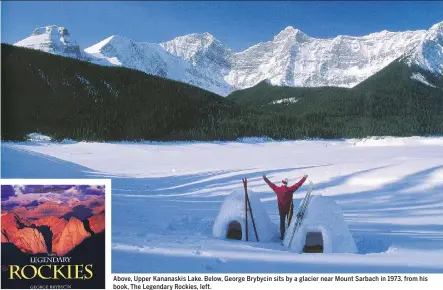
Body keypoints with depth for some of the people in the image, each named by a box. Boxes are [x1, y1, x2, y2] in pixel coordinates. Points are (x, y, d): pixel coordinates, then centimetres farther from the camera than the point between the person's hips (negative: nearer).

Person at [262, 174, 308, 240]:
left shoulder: (277, 189, -12)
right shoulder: (290, 189, -18)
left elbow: (270, 184, 0)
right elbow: (298, 184, -13)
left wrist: (265, 178, 13)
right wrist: (304, 178, -3)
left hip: (281, 209, 2)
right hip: (289, 208, -2)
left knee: (282, 222, 13)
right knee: (289, 222, 12)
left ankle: (282, 235, 17)